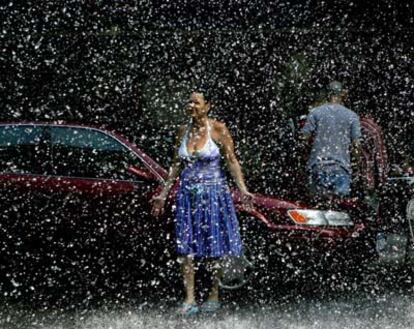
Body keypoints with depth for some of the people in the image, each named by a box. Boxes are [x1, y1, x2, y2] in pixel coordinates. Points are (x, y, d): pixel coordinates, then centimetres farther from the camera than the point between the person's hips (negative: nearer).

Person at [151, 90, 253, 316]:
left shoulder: (218, 129, -5)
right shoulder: (183, 131, 8)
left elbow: (232, 161, -6)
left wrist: (242, 189, -16)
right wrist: (163, 194, 15)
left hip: (213, 191, -4)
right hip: (187, 193, 4)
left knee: (216, 246, 1)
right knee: (185, 247, -2)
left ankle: (214, 297, 12)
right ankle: (189, 299, 1)